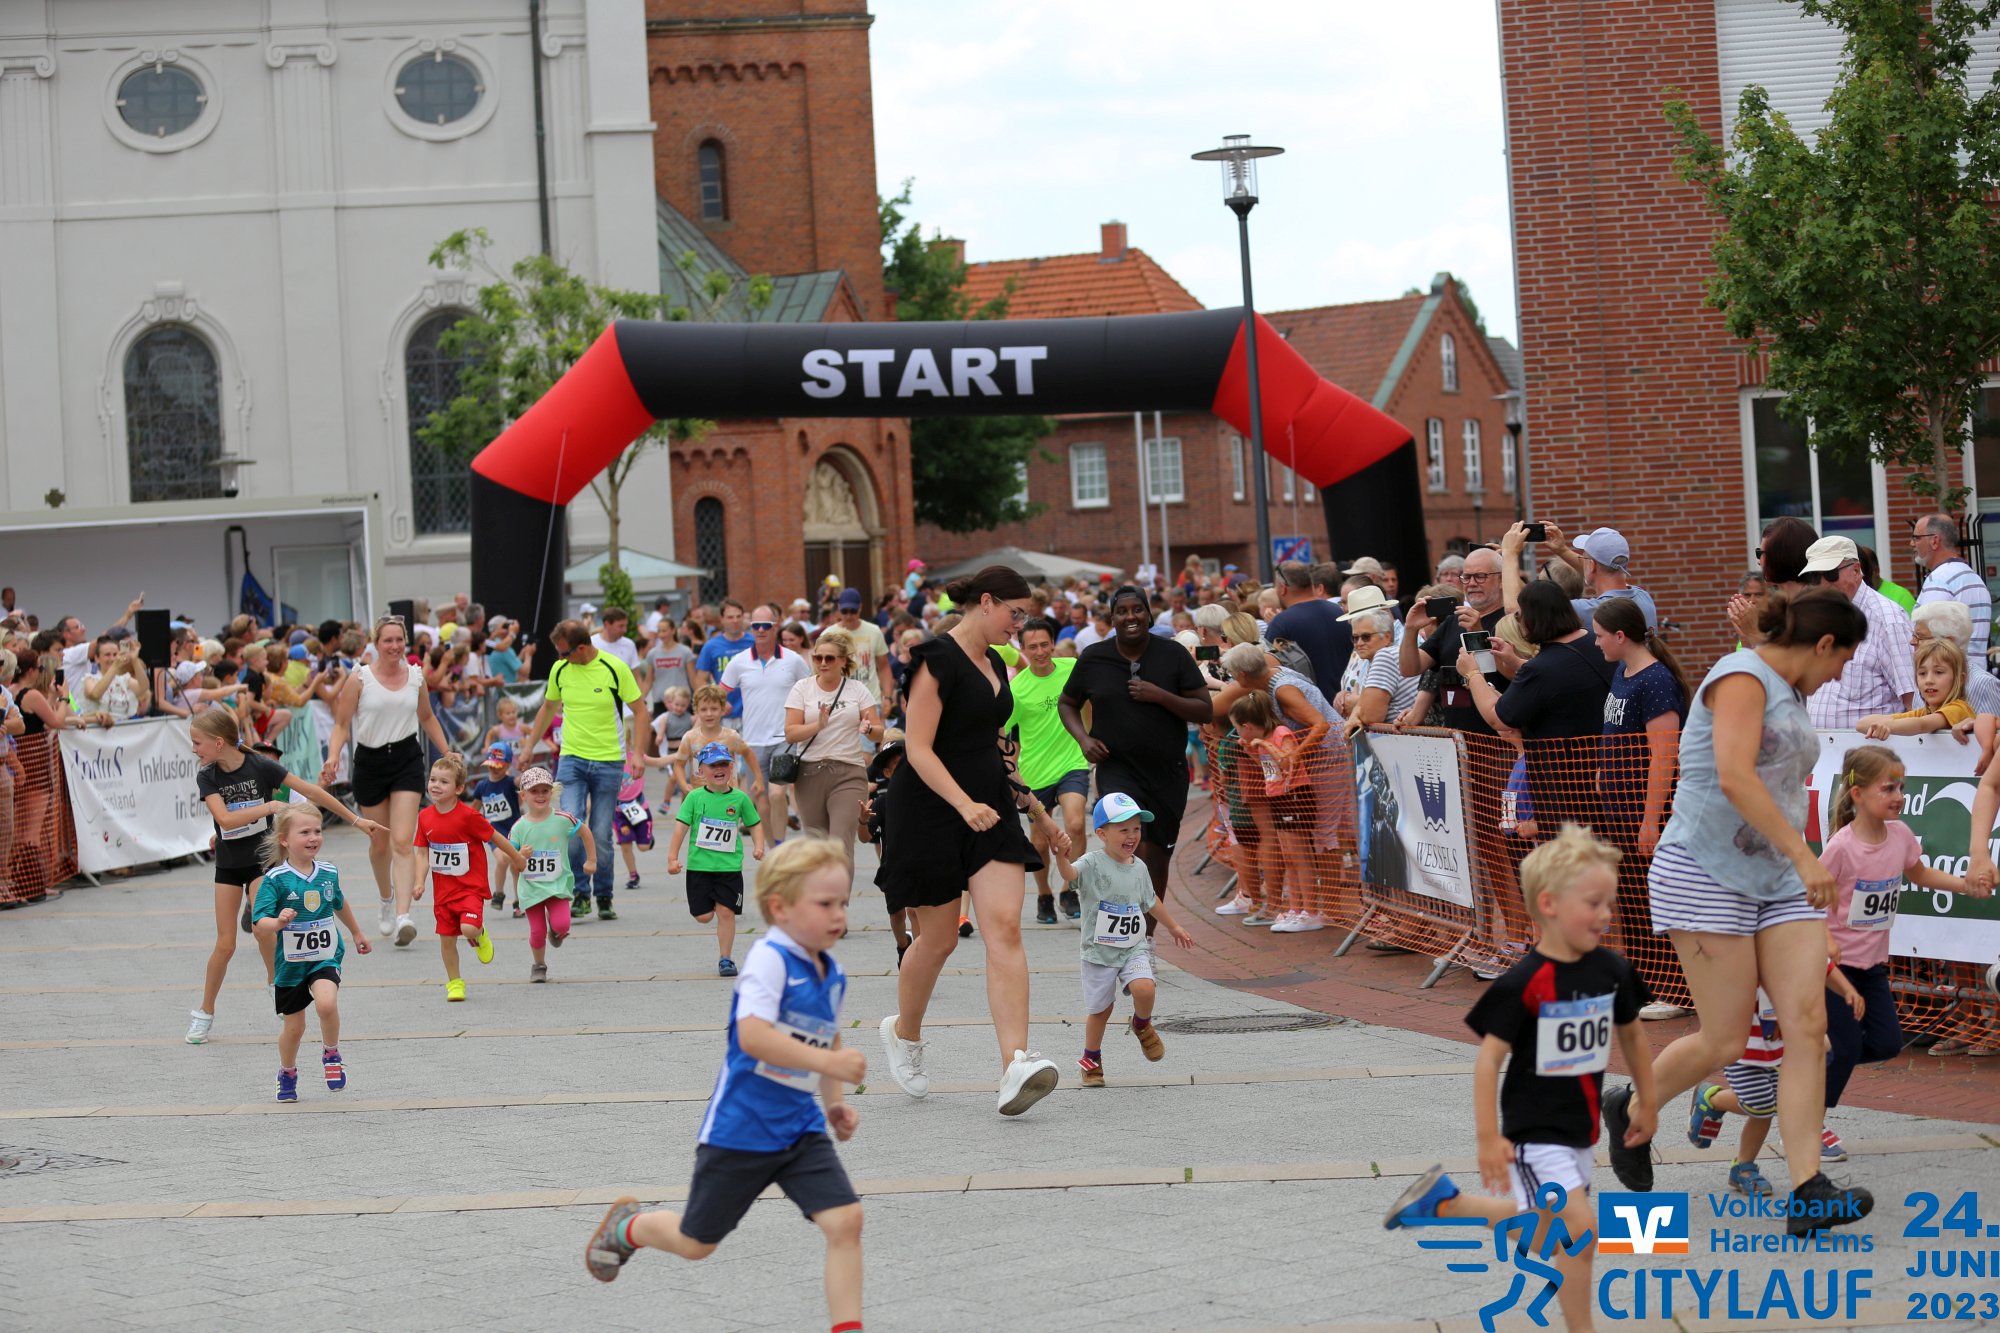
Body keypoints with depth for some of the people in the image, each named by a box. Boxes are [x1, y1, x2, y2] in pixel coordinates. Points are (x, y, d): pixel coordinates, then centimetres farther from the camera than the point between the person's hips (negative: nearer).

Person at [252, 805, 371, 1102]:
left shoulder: (329, 873, -1)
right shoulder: (276, 879, -15)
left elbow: (339, 904, 21)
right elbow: (260, 923, -19)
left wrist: (357, 933, 35)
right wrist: (277, 922, -41)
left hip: (326, 957, 1)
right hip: (290, 963, -1)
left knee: (326, 1003, -27)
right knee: (294, 1027, 9)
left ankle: (331, 1054, 1)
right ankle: (287, 1074, 39)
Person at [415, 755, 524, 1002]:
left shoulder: (468, 816, -17)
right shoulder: (425, 817, -2)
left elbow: (495, 838, -5)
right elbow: (424, 853, 5)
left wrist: (518, 859, 6)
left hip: (471, 886, -5)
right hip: (443, 888, 5)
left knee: (468, 928, -23)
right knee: (446, 938, 8)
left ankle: (480, 936, 13)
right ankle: (454, 983, 25)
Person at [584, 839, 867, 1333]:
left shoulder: (832, 976, 5)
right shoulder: (769, 959, -20)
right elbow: (752, 1035, -34)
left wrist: (835, 1102, 12)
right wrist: (828, 1062, -37)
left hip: (799, 1127, 6)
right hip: (740, 1127, -6)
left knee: (845, 1221, -13)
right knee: (696, 1242, 11)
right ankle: (628, 1226, 42)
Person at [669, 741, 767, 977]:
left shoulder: (740, 798, 2)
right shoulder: (695, 798, -2)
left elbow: (755, 824, 14)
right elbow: (681, 827, -3)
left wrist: (758, 846, -3)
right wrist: (673, 858, -9)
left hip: (730, 867, 0)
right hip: (699, 866, 0)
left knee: (726, 911, -6)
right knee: (704, 916, -1)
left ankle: (726, 959, 5)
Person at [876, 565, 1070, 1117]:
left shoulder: (994, 665, 14)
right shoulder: (937, 660, -12)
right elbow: (918, 749, -18)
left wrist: (1031, 805, 25)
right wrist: (964, 804, -29)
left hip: (990, 809, 7)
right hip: (930, 809, -7)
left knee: (1004, 927, -11)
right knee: (938, 938, 4)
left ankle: (1016, 1066, -23)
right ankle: (903, 1032, 34)